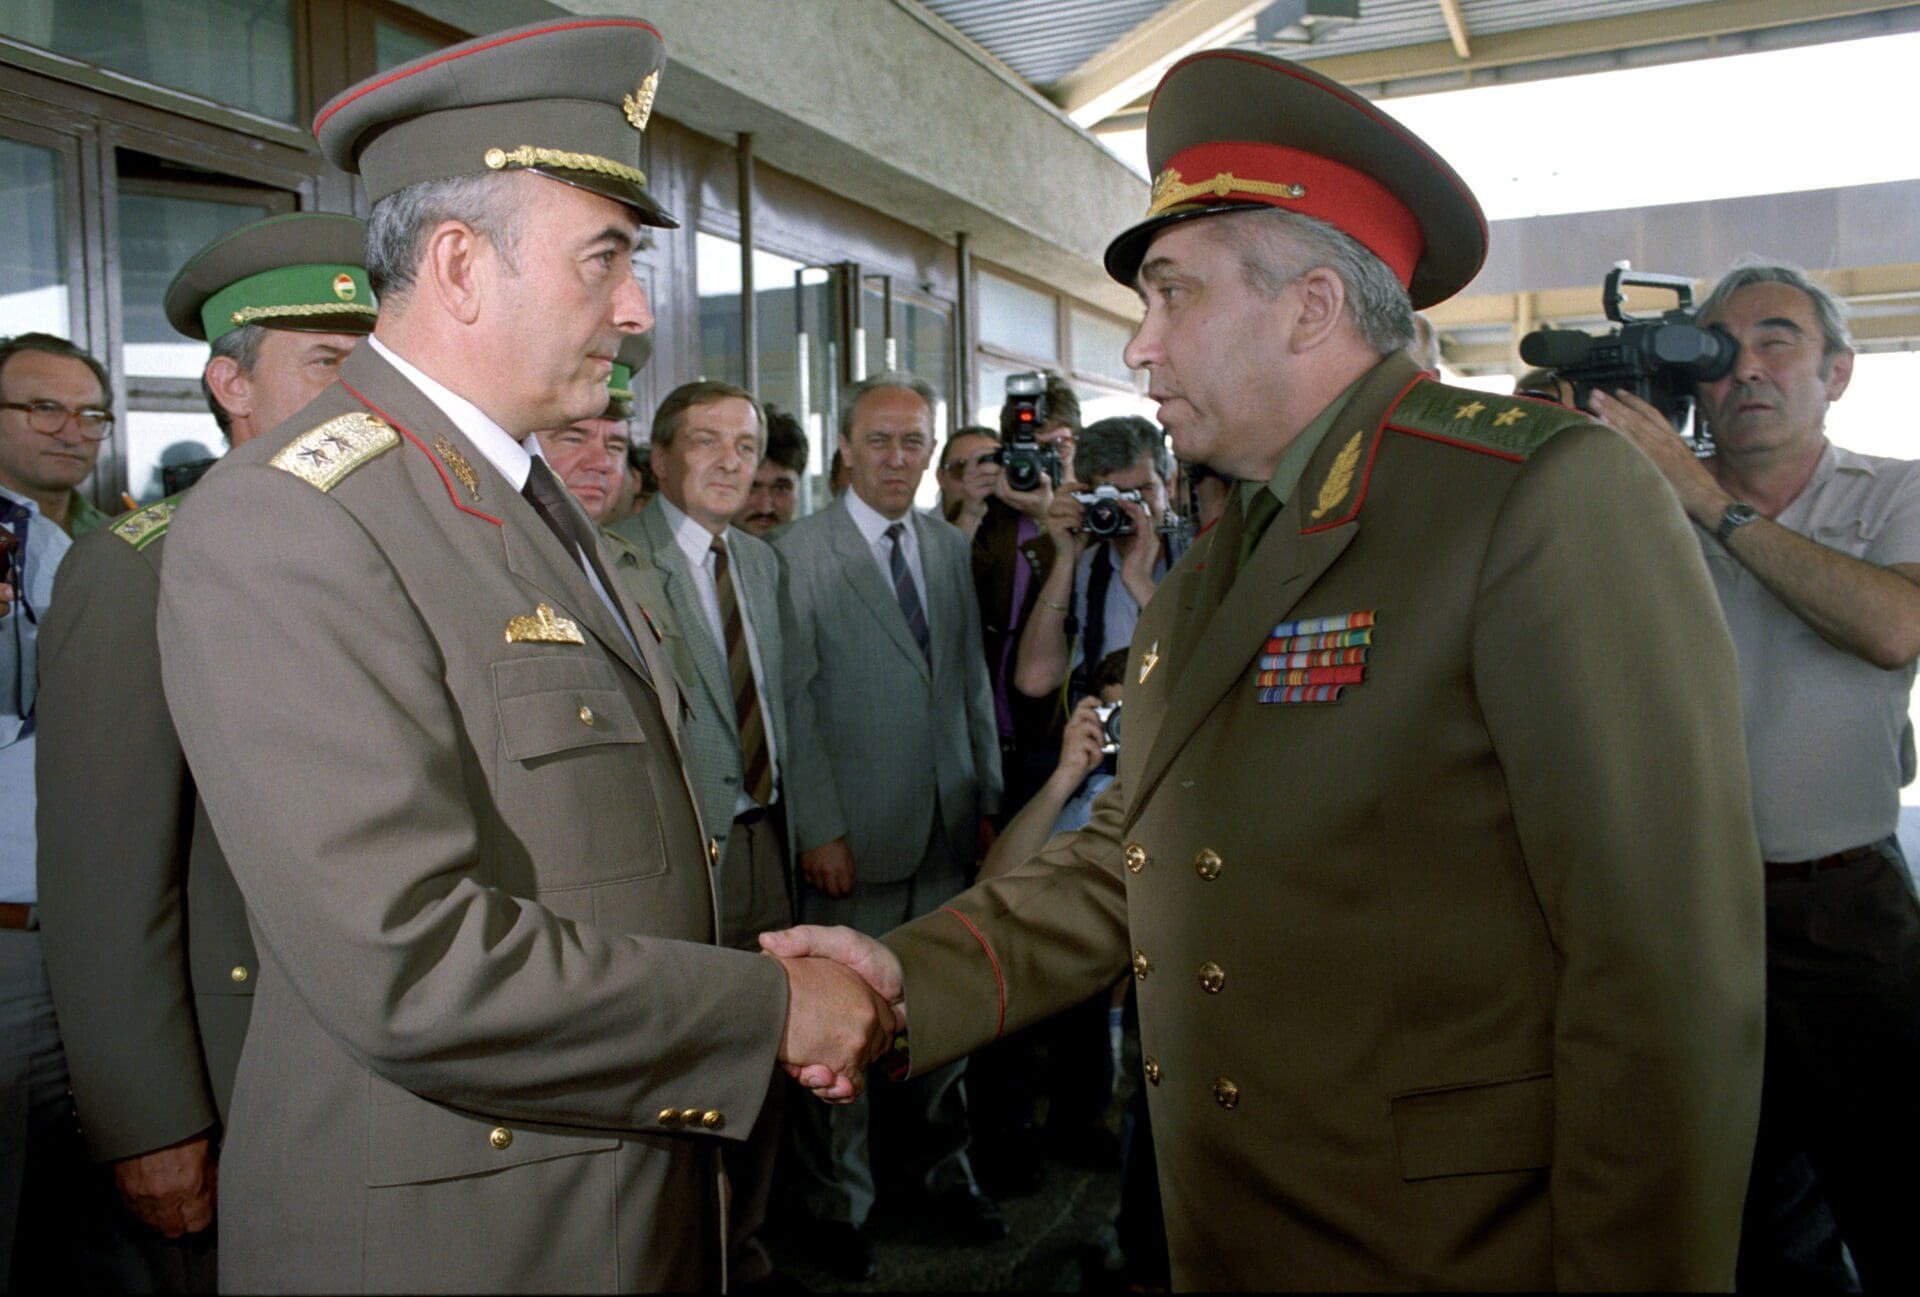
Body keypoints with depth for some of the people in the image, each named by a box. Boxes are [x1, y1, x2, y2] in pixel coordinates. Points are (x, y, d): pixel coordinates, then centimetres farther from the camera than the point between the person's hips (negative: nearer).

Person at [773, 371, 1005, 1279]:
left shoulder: (950, 548, 11)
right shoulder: (799, 554, -6)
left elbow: (973, 681, 13)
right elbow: (794, 703, -9)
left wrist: (987, 798, 10)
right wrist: (819, 829, -11)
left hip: (948, 828, 5)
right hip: (856, 834, -5)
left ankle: (944, 1169, 36)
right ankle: (837, 1202, 26)